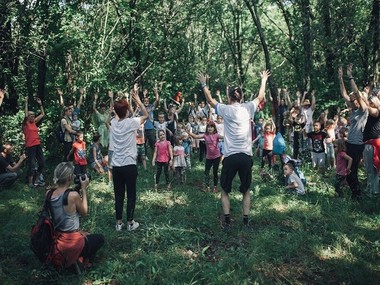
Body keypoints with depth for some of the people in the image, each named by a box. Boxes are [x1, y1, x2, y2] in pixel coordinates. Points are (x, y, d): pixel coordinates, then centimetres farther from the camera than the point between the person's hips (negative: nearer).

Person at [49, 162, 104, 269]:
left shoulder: (49, 193, -6)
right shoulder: (73, 195, -25)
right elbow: (84, 212, -7)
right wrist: (84, 189, -4)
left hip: (53, 239, 7)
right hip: (70, 243, -6)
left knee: (86, 234, 33)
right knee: (100, 238, 20)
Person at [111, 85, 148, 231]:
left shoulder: (113, 122, 2)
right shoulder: (131, 122, -11)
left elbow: (120, 112, 24)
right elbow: (146, 115, 5)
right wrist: (137, 98, 8)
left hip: (116, 165, 5)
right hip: (129, 165, -4)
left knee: (118, 195, 11)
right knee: (131, 195, 7)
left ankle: (119, 222, 18)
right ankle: (130, 222, 15)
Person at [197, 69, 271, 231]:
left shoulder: (226, 109, -3)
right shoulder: (248, 108, 3)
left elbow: (210, 100, 13)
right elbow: (260, 97, 22)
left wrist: (204, 84, 24)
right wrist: (263, 80, 34)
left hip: (230, 157, -2)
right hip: (246, 156, 2)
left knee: (225, 190, 13)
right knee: (246, 191, 17)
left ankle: (227, 223, 9)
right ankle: (246, 222, 15)